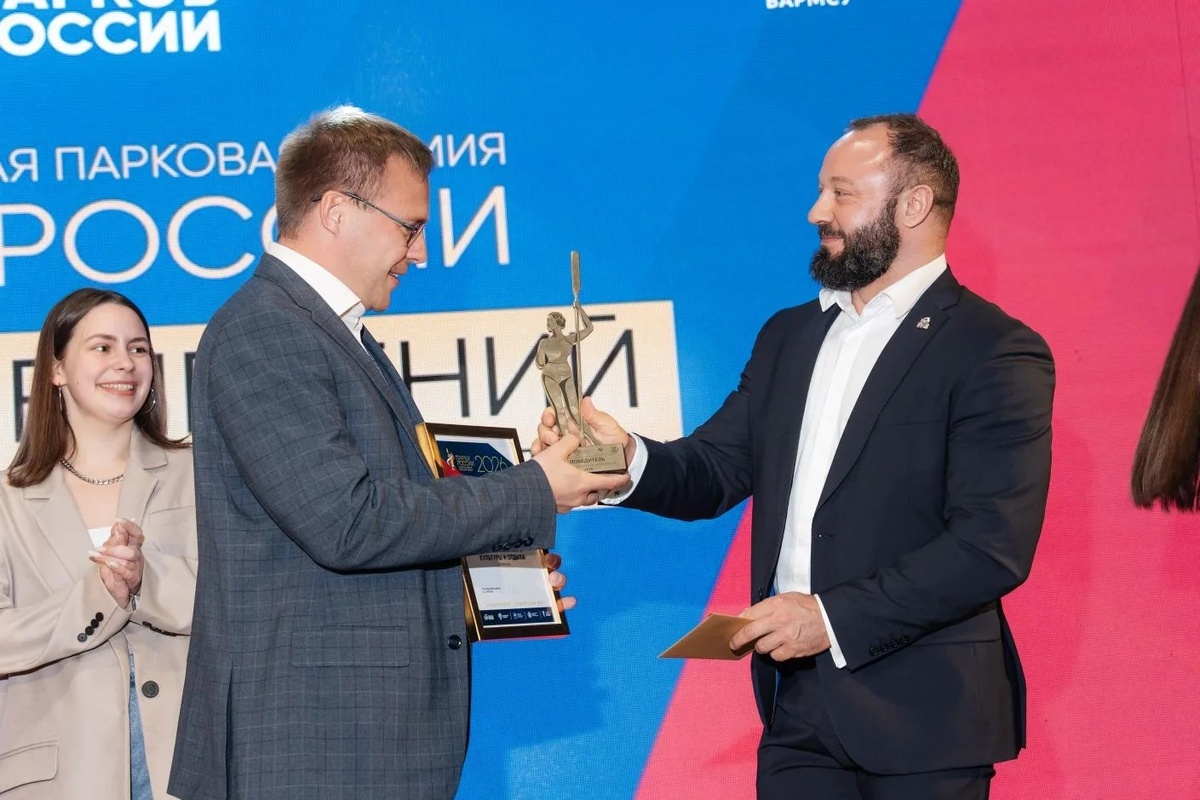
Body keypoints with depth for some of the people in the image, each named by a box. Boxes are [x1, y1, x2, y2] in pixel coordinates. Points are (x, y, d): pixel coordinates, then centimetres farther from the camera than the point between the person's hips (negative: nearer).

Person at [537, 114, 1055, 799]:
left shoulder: (995, 352, -10)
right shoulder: (790, 337, 13)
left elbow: (993, 546, -18)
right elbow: (714, 472, 10)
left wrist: (833, 617, -21)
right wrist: (628, 456, -11)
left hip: (922, 719, -6)